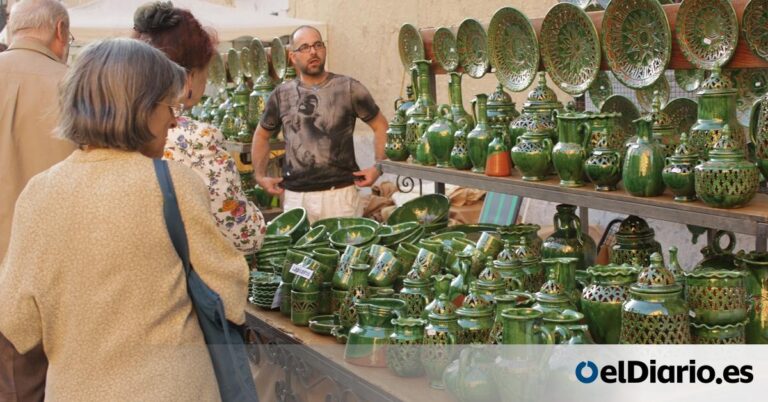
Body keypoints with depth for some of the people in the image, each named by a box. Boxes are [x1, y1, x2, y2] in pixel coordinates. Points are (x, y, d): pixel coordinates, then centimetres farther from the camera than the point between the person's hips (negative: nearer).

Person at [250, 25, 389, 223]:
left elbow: (380, 126, 8)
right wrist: (260, 175, 13)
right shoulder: (282, 95, 8)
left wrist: (378, 166, -3)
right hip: (295, 197, 2)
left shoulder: (348, 88, 1)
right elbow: (262, 135, 22)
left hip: (341, 194, -2)